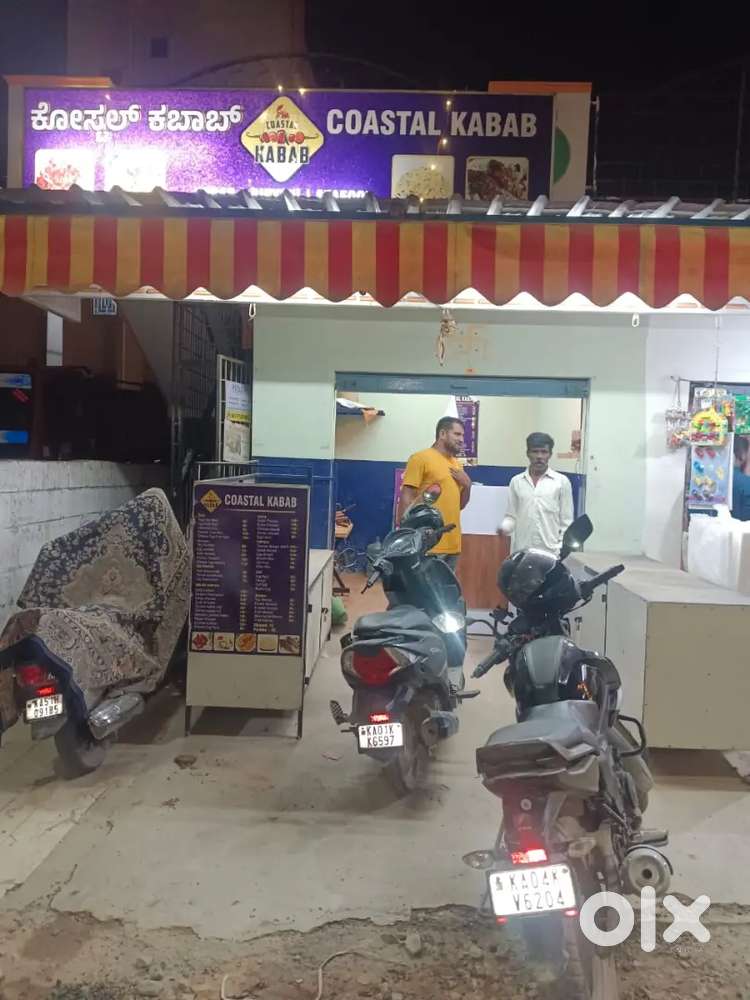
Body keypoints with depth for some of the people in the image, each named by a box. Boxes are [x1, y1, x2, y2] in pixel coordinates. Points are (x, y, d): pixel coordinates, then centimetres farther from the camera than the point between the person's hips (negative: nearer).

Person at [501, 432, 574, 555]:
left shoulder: (562, 481, 4)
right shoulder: (516, 481, 10)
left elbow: (566, 522, 4)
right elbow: (512, 516, 13)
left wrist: (562, 551, -4)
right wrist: (504, 528, -9)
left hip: (550, 552, -2)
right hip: (521, 552, 2)